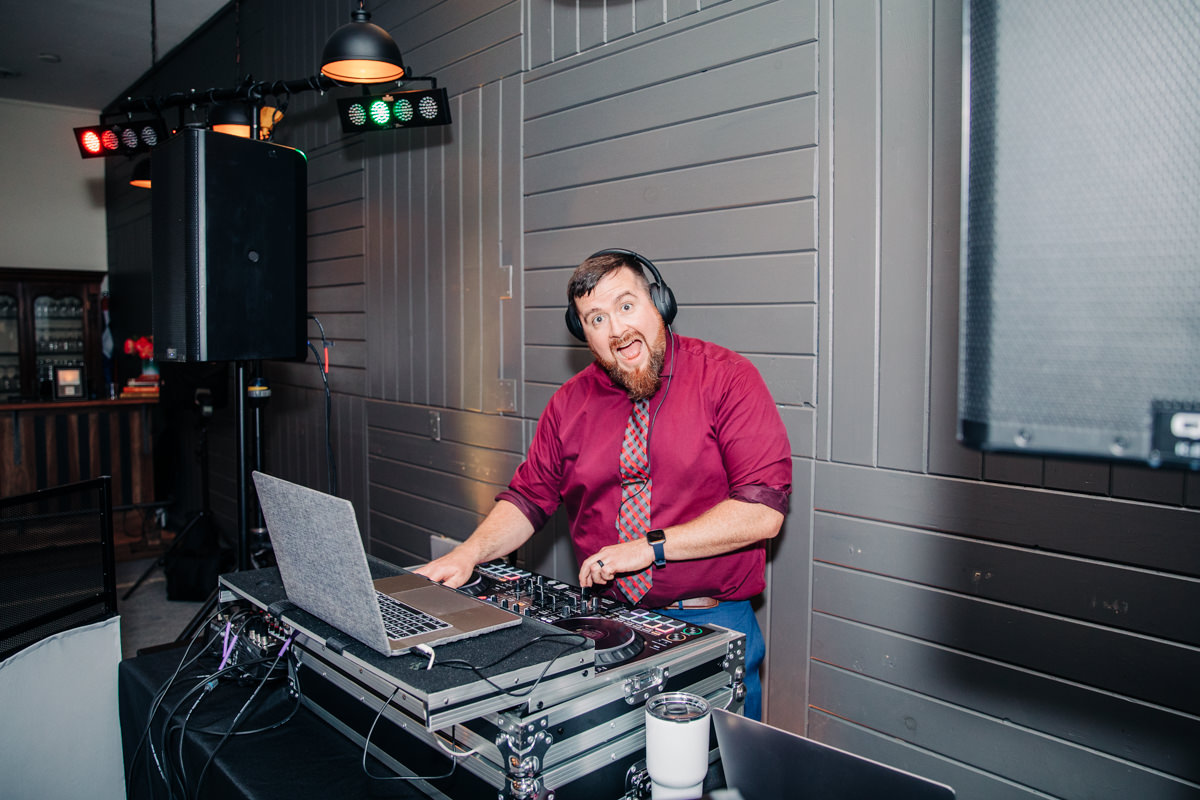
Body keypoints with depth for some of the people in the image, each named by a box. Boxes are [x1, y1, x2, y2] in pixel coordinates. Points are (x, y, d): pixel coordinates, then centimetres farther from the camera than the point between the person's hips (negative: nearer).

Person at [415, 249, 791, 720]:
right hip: (606, 624, 3)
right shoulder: (570, 402, 5)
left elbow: (763, 511, -16)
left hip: (713, 627, -3)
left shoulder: (727, 378, -8)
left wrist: (650, 547, -19)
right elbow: (529, 496, 12)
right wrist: (466, 556, -5)